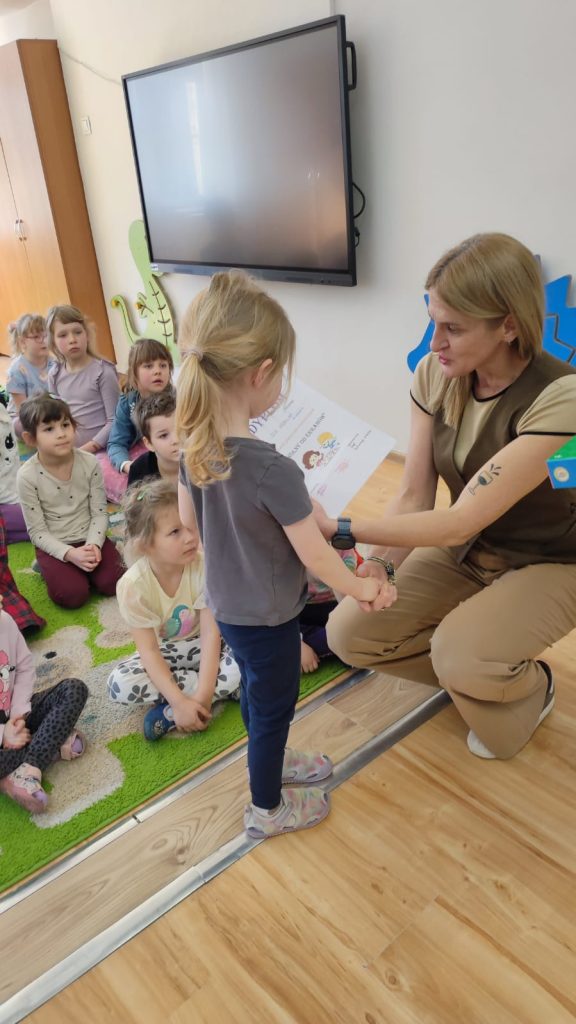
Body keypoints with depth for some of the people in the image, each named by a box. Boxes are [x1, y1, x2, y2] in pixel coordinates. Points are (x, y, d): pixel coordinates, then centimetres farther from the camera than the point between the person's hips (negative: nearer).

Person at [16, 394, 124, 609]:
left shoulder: (90, 463, -11)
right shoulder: (27, 475, -17)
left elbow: (100, 512, -4)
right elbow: (37, 531, -12)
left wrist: (94, 544, -21)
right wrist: (70, 553, -24)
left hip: (89, 537, 2)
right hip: (54, 545, -2)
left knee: (113, 583, -15)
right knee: (73, 596, -19)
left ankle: (84, 563, 13)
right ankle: (50, 567, 11)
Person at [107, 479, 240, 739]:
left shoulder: (204, 567, -25)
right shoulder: (133, 585, -25)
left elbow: (211, 633, -24)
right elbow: (149, 650, -22)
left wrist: (203, 695, -32)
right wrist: (180, 701, -31)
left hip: (200, 647, 0)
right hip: (162, 654, 1)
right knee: (119, 684, -28)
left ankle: (168, 711, -16)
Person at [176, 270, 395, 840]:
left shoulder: (193, 445, -12)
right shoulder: (273, 470, -35)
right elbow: (316, 558, -24)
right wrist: (363, 591, -7)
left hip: (224, 601, 7)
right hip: (267, 617, -7)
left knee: (254, 691, 29)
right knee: (274, 708, 17)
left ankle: (270, 764, 55)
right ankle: (266, 809, 40)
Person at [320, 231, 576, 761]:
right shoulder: (435, 374, -13)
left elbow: (461, 520, -34)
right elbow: (414, 496, -10)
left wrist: (339, 528, -38)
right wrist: (380, 564, -27)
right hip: (462, 551, 5)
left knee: (460, 657, -32)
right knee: (348, 633, -9)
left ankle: (529, 688, 5)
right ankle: (479, 672, 14)